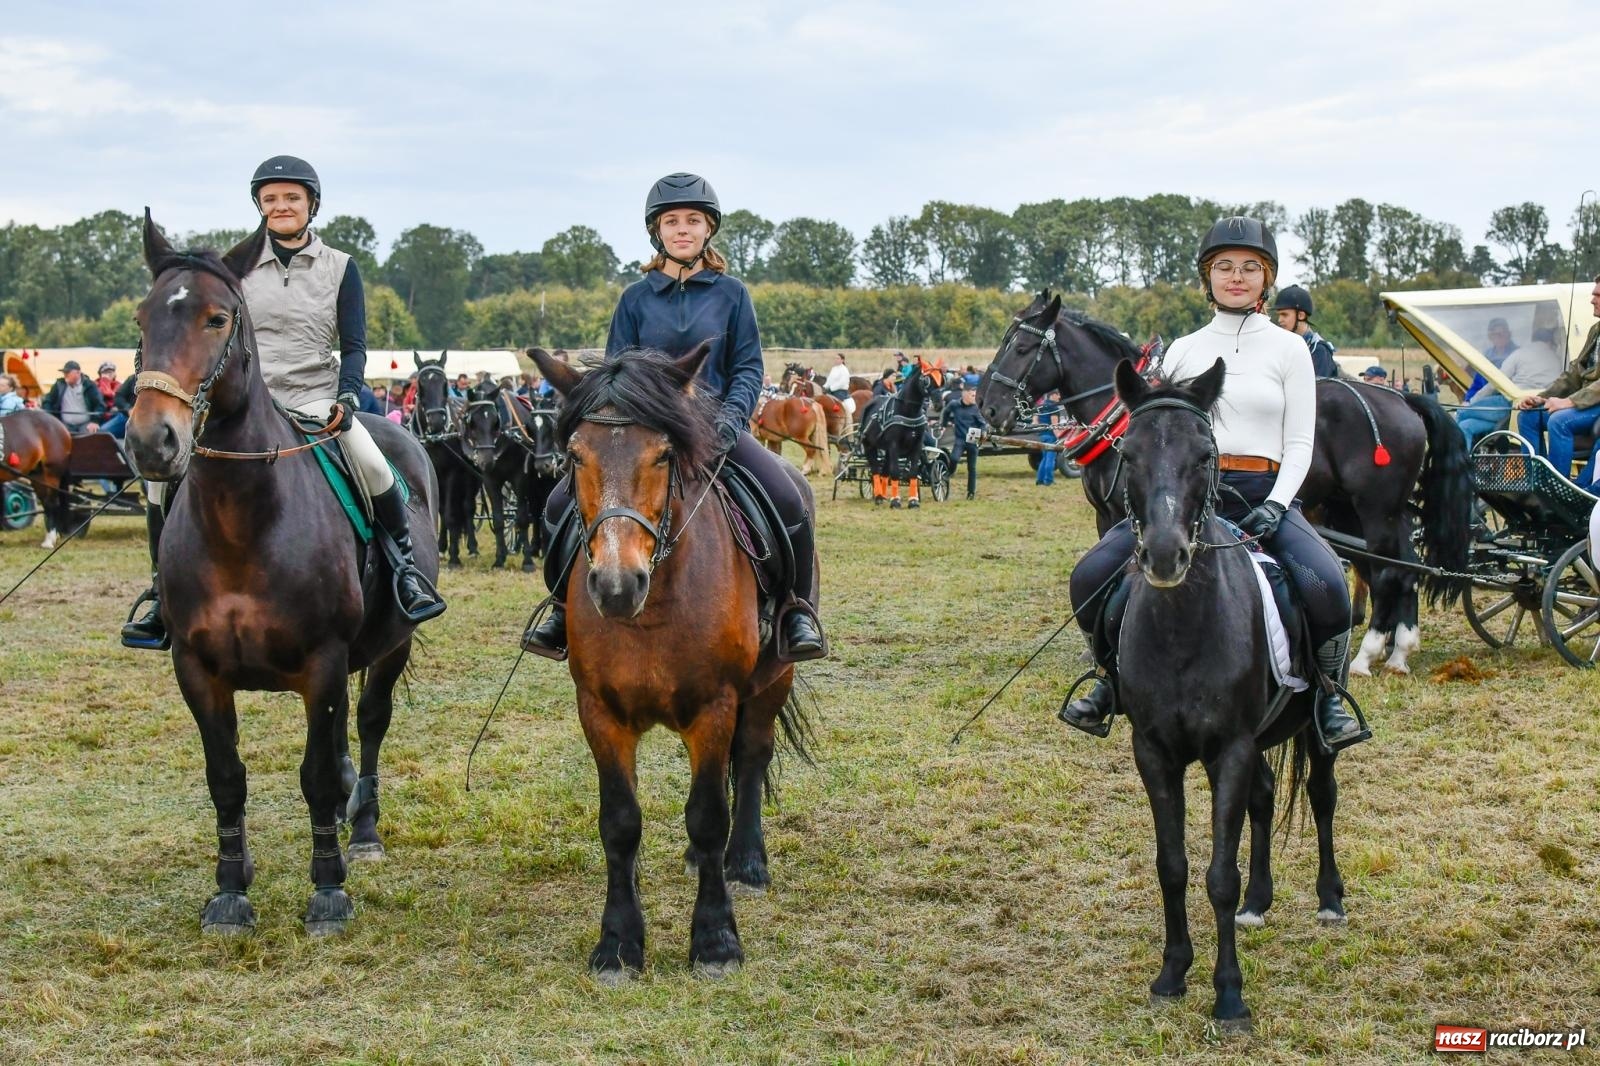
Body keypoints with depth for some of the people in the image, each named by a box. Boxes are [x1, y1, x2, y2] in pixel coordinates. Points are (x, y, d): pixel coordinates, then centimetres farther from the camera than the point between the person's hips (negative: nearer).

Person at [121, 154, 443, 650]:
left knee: (369, 460, -31)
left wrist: (347, 398, -13)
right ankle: (163, 590, -4)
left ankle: (405, 561, -9)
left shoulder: (340, 268, 7)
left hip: (313, 396, -2)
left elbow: (354, 346, 4)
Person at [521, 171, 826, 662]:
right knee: (562, 503, -15)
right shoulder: (635, 298, 9)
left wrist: (731, 415, -16)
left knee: (788, 501, -26)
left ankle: (798, 613, -7)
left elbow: (748, 368, 3)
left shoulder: (731, 294, 7)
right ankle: (566, 611, 5)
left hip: (717, 427, -1)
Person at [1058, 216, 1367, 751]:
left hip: (1264, 492, -2)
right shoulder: (1183, 352, 13)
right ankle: (1115, 679, 10)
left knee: (1326, 587, -29)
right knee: (1092, 576, -16)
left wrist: (1275, 505, -12)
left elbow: (1300, 443, 3)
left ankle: (1330, 696, -2)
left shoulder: (1287, 349, 7)